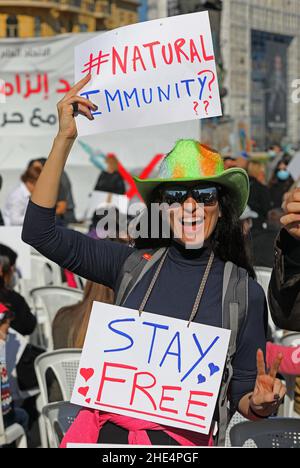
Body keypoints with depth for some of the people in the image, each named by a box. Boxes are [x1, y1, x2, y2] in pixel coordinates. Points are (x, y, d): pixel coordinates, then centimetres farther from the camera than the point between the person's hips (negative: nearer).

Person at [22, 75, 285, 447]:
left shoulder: (245, 292, 3)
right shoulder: (133, 265, 7)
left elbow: (241, 395, 8)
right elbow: (39, 232, 3)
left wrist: (260, 404, -16)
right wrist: (65, 138, 1)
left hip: (181, 439, -1)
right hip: (103, 429, 1)